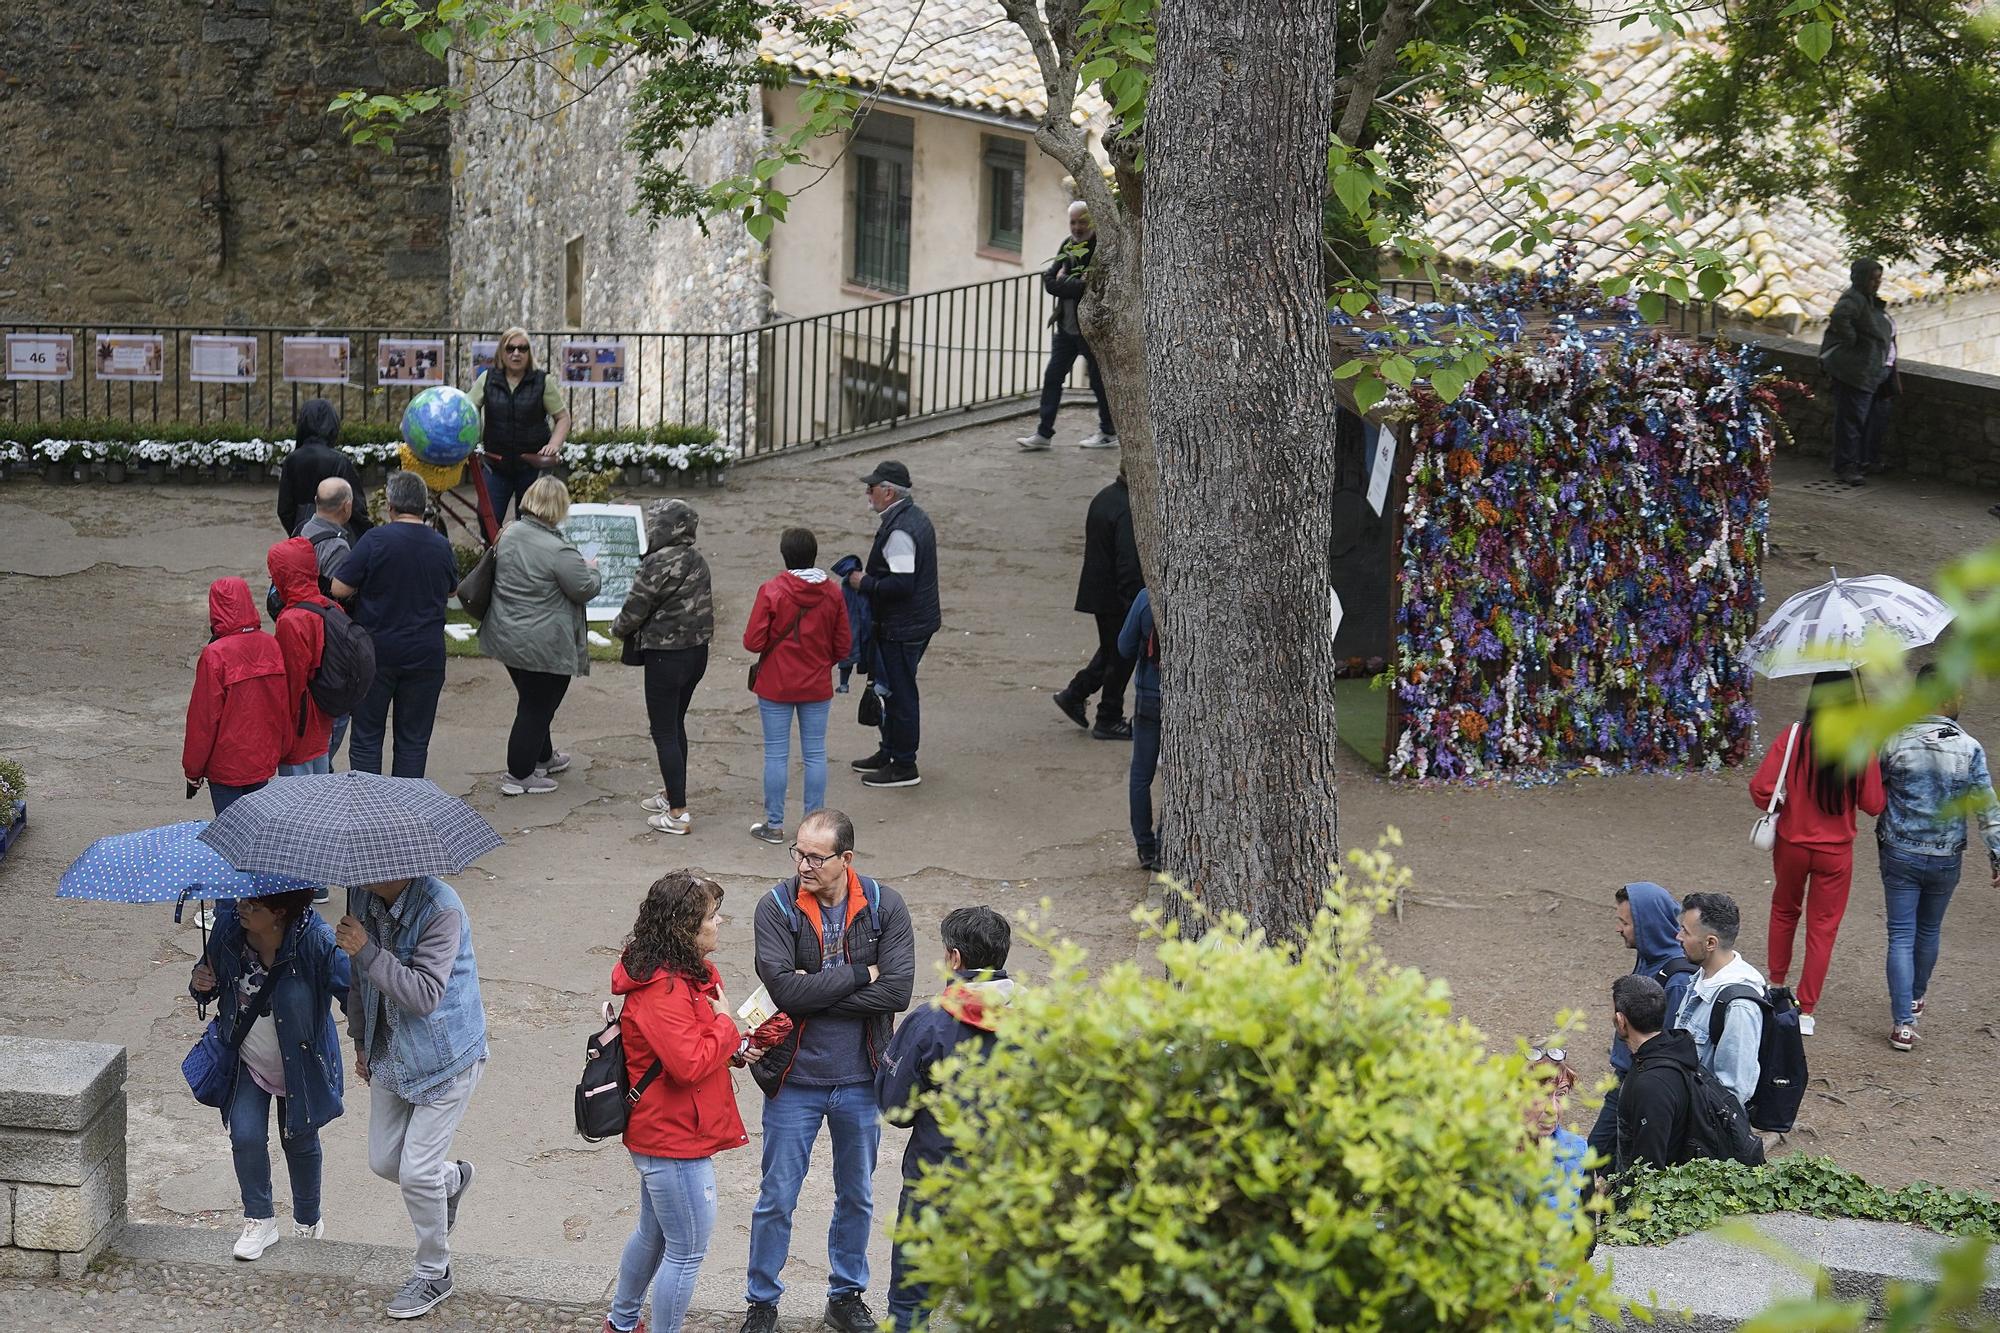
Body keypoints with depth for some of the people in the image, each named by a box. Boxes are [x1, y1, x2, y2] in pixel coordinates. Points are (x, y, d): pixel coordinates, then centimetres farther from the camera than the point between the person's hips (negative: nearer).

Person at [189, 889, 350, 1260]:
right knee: (246, 1137, -7)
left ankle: (307, 1222, 40)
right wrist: (200, 985, -21)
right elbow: (211, 984, 2)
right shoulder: (228, 929, -16)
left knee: (300, 1141, 15)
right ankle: (259, 1220, 17)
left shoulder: (316, 942, -30)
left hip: (300, 1066, -2)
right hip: (247, 1062, 2)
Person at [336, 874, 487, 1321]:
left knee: (416, 1173, -3)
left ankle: (434, 1274, 19)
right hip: (391, 1051, 7)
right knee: (383, 1162, 14)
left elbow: (425, 995, -31)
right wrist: (361, 1040, 19)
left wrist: (366, 951, -35)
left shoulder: (440, 909, -28)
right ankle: (452, 1179, 46)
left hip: (444, 1057, -7)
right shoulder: (361, 895, -5)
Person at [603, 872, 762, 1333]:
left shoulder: (688, 974, 6)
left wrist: (733, 1048, 0)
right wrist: (725, 1025, -17)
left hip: (658, 1134, 11)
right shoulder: (663, 991, -27)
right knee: (687, 1252, 1)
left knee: (653, 1233, 27)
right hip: (676, 1141, -11)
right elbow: (690, 1064, -32)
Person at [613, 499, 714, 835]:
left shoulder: (658, 564, -20)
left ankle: (678, 813, 0)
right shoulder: (697, 561, 5)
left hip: (666, 656, -8)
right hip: (697, 652, 8)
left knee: (664, 732, 0)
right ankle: (672, 794, 33)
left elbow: (634, 611, -14)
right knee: (676, 725, 22)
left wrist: (618, 629, 9)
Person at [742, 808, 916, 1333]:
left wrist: (815, 993, -20)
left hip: (860, 1080, 2)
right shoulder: (777, 906, -13)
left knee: (857, 1197, 18)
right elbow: (784, 988, -23)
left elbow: (897, 991, -18)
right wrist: (859, 975, -19)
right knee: (776, 1200, 9)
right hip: (794, 1079, -2)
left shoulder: (885, 907, -9)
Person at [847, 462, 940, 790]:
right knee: (892, 689, 21)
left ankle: (903, 766, 8)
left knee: (900, 693, 0)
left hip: (901, 628, -11)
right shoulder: (916, 517, 10)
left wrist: (865, 584, -17)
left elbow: (901, 584, -29)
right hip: (920, 620, 11)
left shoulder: (898, 531, -24)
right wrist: (871, 576, 14)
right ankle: (889, 752, 33)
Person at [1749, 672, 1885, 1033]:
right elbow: (1873, 805, -9)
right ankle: (1806, 1011, 15)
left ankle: (1776, 985, 39)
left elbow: (1761, 789, -17)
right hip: (1835, 851, -1)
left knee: (1784, 911, 26)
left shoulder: (1792, 738, -17)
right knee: (1823, 928, 12)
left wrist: (1780, 808, 4)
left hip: (1792, 844, 1)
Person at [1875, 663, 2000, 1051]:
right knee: (1929, 930, 23)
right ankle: (1916, 997, 44)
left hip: (1899, 854, -1)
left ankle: (1903, 1023, -4)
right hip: (1946, 859, 1)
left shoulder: (1895, 742, -11)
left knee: (1902, 936, 3)